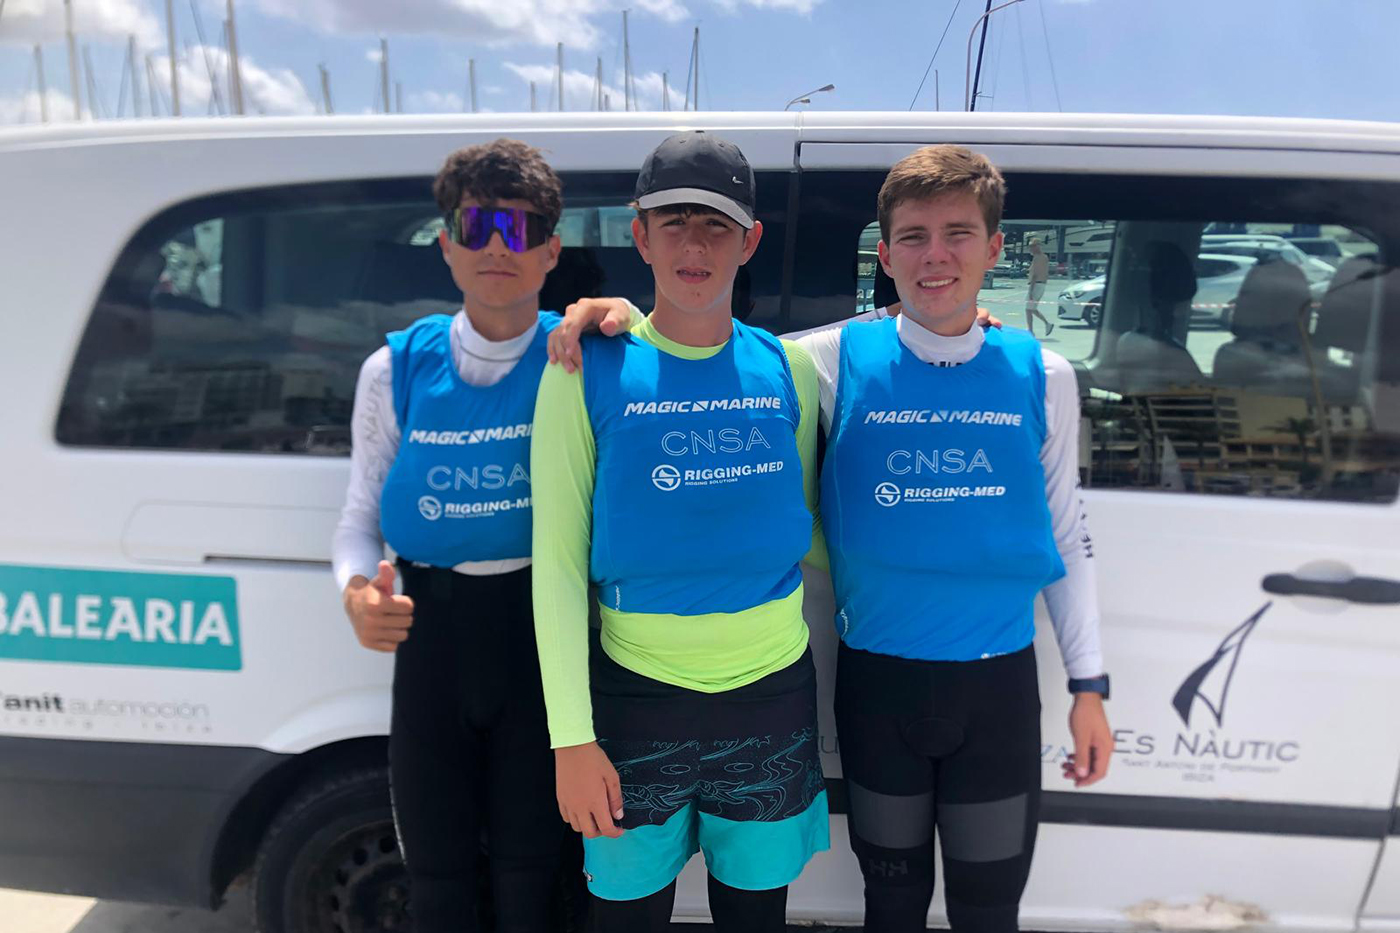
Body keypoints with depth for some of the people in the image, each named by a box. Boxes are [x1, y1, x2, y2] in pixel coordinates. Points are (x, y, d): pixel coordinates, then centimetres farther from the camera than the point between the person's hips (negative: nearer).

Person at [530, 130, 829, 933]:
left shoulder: (787, 367, 0)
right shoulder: (589, 372, -8)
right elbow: (557, 561, -8)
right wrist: (571, 737, -10)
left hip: (774, 693, 2)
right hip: (635, 696, -2)